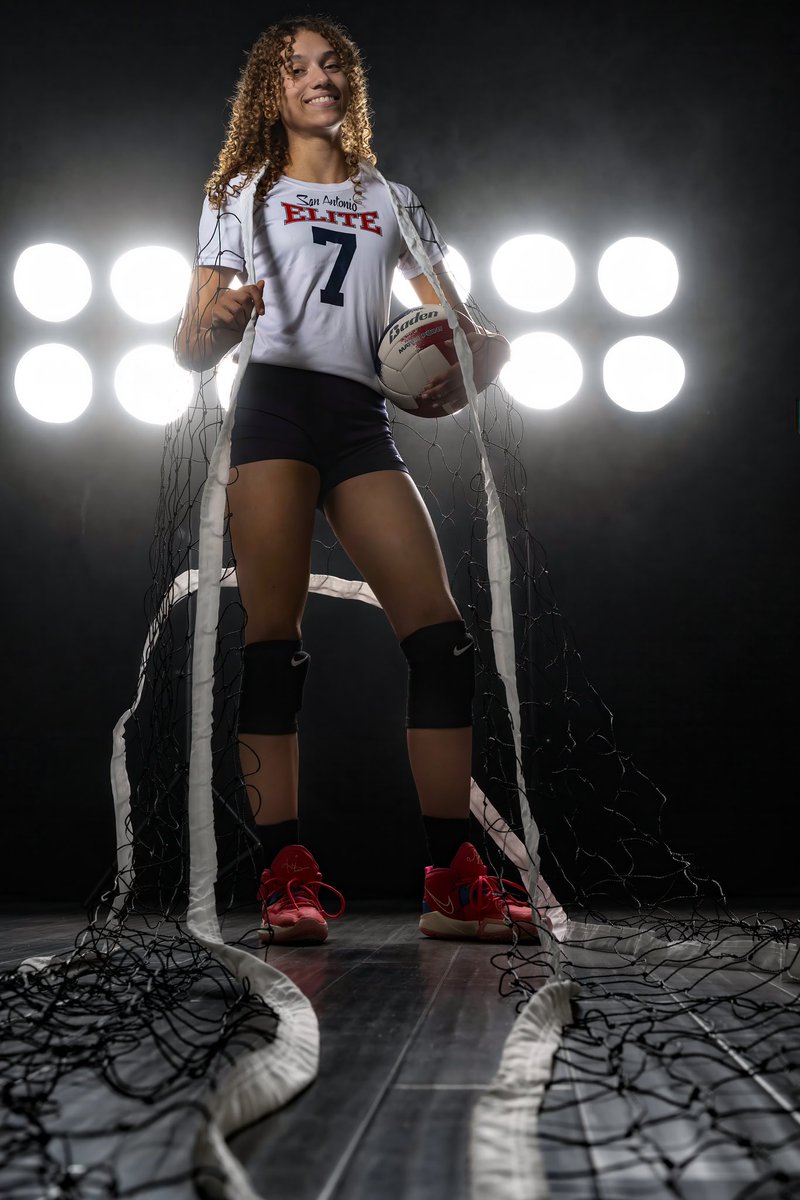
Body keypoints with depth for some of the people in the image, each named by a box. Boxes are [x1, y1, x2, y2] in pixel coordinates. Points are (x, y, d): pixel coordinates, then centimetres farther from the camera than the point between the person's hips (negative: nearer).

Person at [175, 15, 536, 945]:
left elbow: (463, 329, 19)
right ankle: (286, 876, -14)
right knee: (273, 634, -14)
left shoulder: (393, 203, 25)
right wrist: (217, 326, -16)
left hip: (362, 419, 3)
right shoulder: (244, 195, 17)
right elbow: (190, 349, 8)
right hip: (275, 401, -2)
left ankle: (454, 883, -10)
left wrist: (476, 355, -6)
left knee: (440, 633, -12)